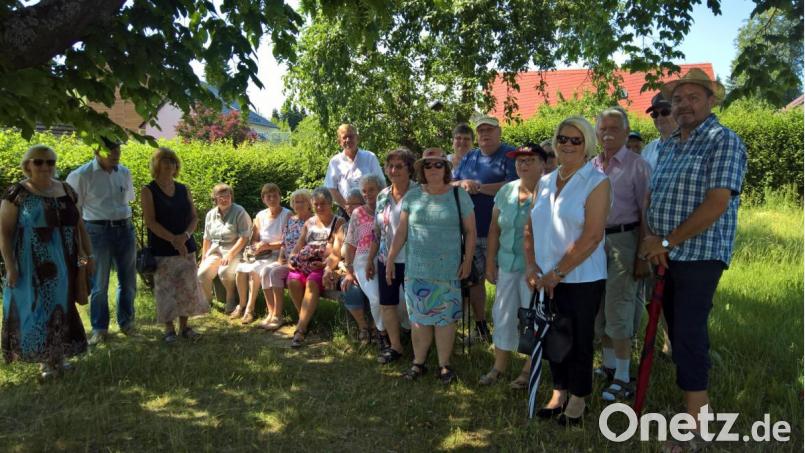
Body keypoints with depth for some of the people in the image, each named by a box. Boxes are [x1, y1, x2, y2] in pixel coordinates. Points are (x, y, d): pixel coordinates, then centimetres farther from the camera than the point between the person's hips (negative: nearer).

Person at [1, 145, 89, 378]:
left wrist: (88, 254, 10)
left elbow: (79, 225, 14)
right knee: (35, 310, 1)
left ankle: (59, 356, 25)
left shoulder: (66, 191, 8)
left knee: (61, 308, 12)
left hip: (63, 265, 5)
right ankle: (46, 359, 11)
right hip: (31, 267, -5)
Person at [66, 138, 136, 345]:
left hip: (125, 229, 4)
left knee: (128, 281, 11)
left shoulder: (124, 173, 6)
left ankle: (126, 322, 29)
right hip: (98, 232, -4)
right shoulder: (81, 176, -8)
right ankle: (99, 328, 18)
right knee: (99, 284, 3)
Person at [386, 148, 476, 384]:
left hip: (448, 270, -2)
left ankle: (444, 365, 17)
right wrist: (390, 259, 6)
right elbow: (401, 231, 7)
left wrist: (467, 260, -5)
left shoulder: (459, 195, -1)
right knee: (419, 317, 8)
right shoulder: (412, 196, 4)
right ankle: (418, 363, 21)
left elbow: (470, 231, 2)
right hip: (416, 268, 2)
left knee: (445, 317, 4)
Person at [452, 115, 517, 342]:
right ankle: (480, 326, 25)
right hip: (470, 230, 6)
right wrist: (462, 184, -8)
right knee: (474, 279, 11)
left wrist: (479, 187, -15)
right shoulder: (468, 158, 16)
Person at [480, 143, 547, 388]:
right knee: (503, 315, 11)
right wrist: (490, 263, 9)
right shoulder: (506, 191, 5)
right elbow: (495, 230, 10)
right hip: (508, 264, 5)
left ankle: (528, 370, 21)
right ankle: (499, 366, 26)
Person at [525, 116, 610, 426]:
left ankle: (577, 400, 25)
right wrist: (532, 266, -5)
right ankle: (558, 394, 31)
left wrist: (557, 273, -17)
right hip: (546, 279, 5)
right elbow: (530, 228, 10)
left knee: (579, 341, 7)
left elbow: (592, 236, -17)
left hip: (581, 279, -5)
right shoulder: (545, 182, 9)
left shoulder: (596, 182, -9)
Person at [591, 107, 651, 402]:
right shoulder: (591, 166, 10)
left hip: (622, 239, -6)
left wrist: (643, 256, -13)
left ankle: (623, 379, 7)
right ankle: (609, 366, 30)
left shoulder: (636, 165, -6)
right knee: (598, 308, 14)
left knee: (617, 309, -5)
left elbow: (645, 213, -8)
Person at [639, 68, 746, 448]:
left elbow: (716, 204, -17)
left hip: (699, 256, -7)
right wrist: (652, 242, -3)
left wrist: (666, 241, -14)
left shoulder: (724, 141, -9)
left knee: (689, 336, -7)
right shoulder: (668, 146, 15)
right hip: (666, 256, 8)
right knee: (677, 332, 13)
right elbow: (652, 199, 15)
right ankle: (692, 402, 26)